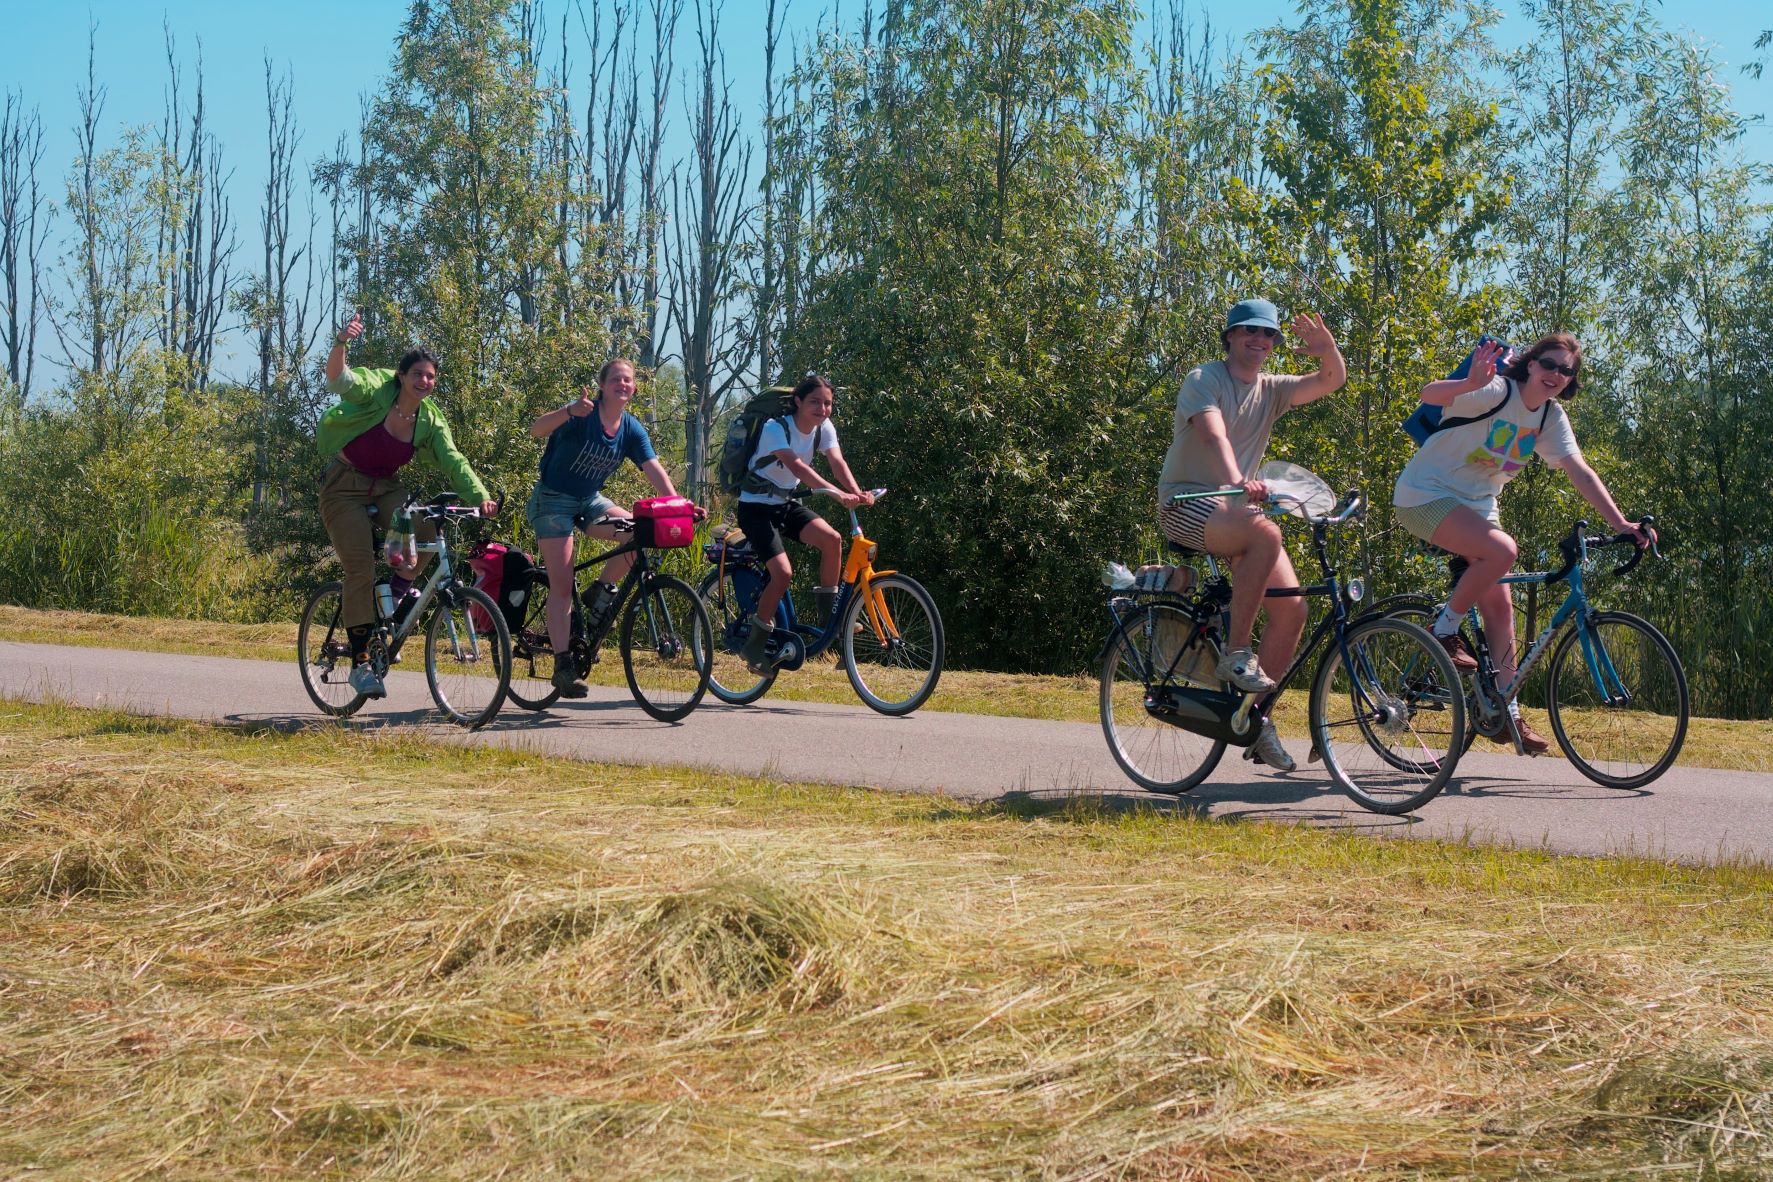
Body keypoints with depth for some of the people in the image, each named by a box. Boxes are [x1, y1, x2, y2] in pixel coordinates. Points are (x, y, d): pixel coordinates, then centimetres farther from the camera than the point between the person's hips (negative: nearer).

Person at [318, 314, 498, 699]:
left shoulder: (430, 421, -4)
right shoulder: (377, 390, -15)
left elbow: (452, 461, -13)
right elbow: (340, 380, -33)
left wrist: (480, 496, -30)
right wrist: (341, 343, -53)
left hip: (386, 488, 4)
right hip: (345, 487, -4)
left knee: (426, 534, -26)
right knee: (361, 568, -13)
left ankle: (397, 594, 2)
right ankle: (360, 661, -5)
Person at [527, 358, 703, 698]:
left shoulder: (632, 430, -2)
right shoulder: (583, 414, -18)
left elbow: (654, 470, -10)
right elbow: (537, 429, -33)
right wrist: (570, 411, -53)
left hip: (590, 501, 5)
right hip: (553, 500, -5)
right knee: (562, 586, -12)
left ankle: (602, 594, 0)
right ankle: (563, 664, -10)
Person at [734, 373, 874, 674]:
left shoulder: (824, 428, -4)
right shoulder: (776, 428, -23)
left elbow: (837, 463, -18)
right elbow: (796, 466, -38)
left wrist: (858, 493, -39)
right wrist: (837, 493, -50)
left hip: (786, 504, 6)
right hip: (756, 506, -6)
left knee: (831, 538, -21)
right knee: (783, 572, -21)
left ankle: (828, 615, -7)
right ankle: (756, 643, -4)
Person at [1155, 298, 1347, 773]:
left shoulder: (1271, 390, 12)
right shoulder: (1204, 379, -5)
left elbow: (1331, 381, 0)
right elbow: (1214, 433, -24)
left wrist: (1327, 348, -23)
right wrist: (1237, 480, -44)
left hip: (1236, 506, 6)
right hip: (1187, 502, -6)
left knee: (1291, 608, -11)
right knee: (1265, 532, -36)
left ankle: (1257, 718, 2)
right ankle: (1234, 656, -26)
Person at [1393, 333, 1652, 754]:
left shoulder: (1552, 417, 1)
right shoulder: (1497, 392, -21)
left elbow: (1579, 470, -3)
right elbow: (1430, 394, -37)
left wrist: (1620, 523, -13)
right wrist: (1472, 383, -58)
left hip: (1475, 504, 8)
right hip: (1426, 494, -7)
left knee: (1499, 605, 1)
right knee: (1501, 549, -31)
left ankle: (1505, 712, 8)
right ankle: (1446, 629, -10)